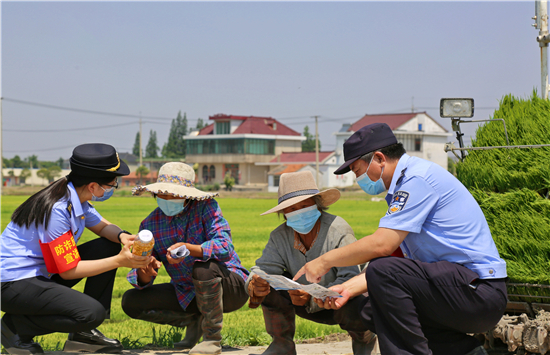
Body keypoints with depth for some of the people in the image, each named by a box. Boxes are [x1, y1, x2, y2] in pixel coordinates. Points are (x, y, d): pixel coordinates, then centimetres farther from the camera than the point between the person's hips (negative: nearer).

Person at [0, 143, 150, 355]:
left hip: (42, 274, 10)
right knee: (92, 313, -26)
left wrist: (122, 236, -4)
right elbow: (68, 270, -21)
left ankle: (84, 334, 9)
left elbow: (102, 226, 20)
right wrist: (119, 262, -19)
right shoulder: (57, 209, -25)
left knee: (108, 247, 5)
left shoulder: (76, 198, 2)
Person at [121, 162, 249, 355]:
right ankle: (195, 320, 7)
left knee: (203, 268, -37)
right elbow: (141, 280, -5)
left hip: (231, 287, -5)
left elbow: (224, 248, -30)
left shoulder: (206, 207, -14)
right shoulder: (151, 224, -2)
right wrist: (144, 272, -31)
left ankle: (212, 339, -19)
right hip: (188, 294, 5)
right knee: (130, 301, -8)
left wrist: (188, 248, -47)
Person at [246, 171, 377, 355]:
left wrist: (313, 298, -48)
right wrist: (254, 286, -45)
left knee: (354, 311, -38)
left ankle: (364, 339, 2)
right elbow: (263, 267, -19)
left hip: (341, 302, -4)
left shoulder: (339, 231, -26)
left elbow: (351, 280, -34)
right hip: (308, 305, 4)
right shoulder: (280, 237, -11)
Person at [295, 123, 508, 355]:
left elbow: (381, 244, -21)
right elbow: (408, 263, 17)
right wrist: (349, 289, 8)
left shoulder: (417, 178, -13)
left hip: (480, 291, -10)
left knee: (382, 271, -25)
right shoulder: (404, 184, 19)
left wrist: (325, 261, -8)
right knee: (372, 312, 6)